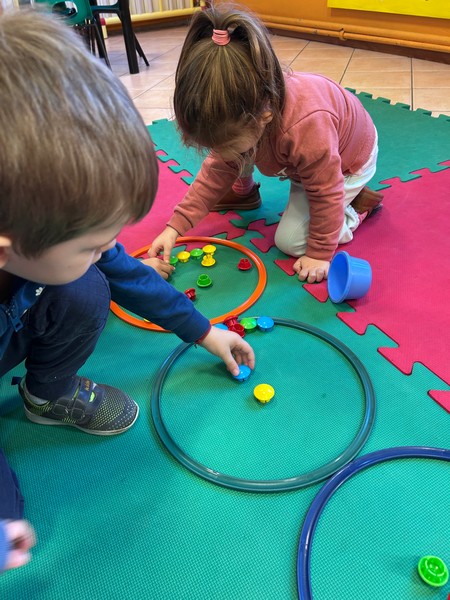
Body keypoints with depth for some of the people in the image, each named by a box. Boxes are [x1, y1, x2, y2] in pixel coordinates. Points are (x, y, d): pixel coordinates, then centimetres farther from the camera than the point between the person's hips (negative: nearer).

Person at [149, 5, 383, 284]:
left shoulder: (306, 128, -47)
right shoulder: (241, 118, -25)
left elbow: (326, 194, -34)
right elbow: (216, 171, -14)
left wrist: (320, 254, -23)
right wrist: (175, 226, -20)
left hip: (350, 161, -6)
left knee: (291, 240, -13)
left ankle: (356, 203, 4)